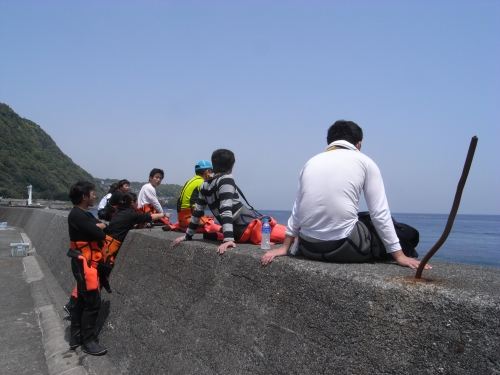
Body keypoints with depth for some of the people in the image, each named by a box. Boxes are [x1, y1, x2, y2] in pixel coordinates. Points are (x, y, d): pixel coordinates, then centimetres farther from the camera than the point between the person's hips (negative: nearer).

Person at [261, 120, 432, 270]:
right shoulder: (364, 162, 5)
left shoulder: (311, 162, 15)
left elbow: (297, 209, 16)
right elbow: (380, 213, 1)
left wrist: (284, 247, 23)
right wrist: (399, 255, 7)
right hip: (343, 246, -4)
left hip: (308, 248, 5)